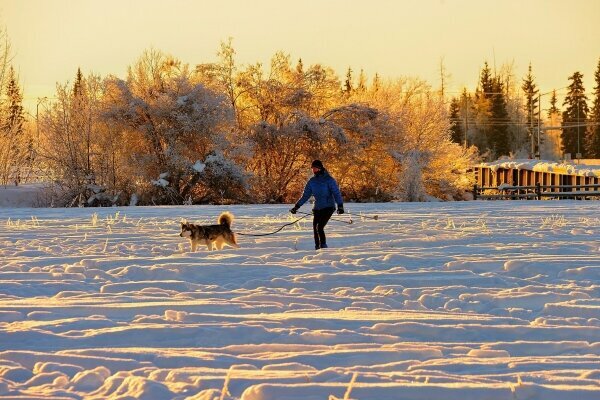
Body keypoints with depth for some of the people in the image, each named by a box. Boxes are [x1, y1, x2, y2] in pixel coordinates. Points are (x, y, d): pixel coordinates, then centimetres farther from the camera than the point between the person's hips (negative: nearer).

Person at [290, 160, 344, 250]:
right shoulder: (312, 181, 8)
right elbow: (305, 195, 13)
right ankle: (317, 247, 6)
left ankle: (323, 246, -13)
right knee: (315, 229, -1)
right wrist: (296, 206, 8)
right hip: (317, 208, 5)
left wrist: (340, 205, -26)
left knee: (319, 227, -19)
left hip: (328, 207, -5)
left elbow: (336, 193, -12)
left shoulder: (329, 180, -7)